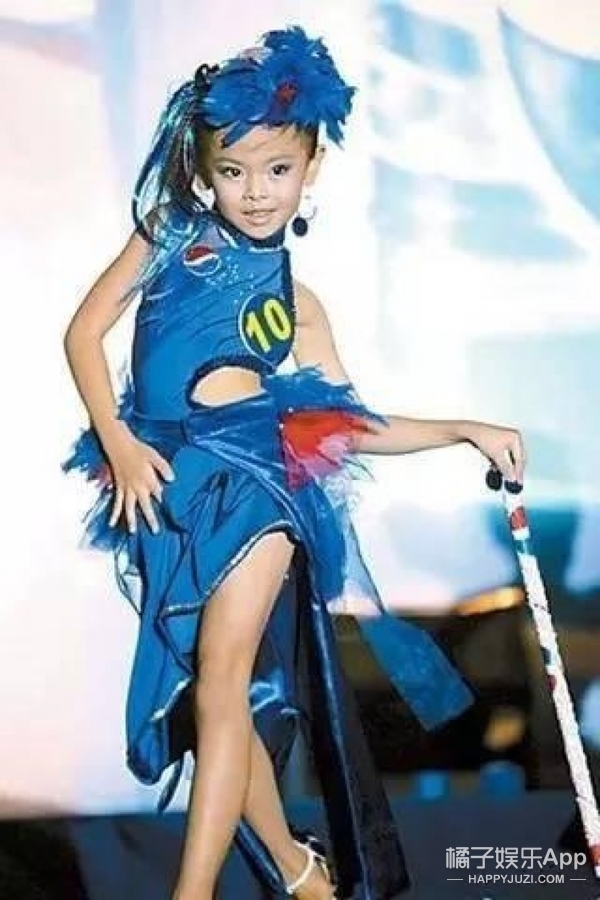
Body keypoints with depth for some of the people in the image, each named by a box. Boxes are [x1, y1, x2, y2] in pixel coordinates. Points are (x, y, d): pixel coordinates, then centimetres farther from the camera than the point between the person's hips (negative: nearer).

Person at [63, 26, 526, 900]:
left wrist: (468, 430, 13)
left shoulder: (295, 299, 16)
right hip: (165, 474, 0)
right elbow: (85, 332, 6)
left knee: (224, 685, -15)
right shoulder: (169, 238, 11)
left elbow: (349, 426, 18)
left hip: (252, 474, 0)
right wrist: (117, 444, -5)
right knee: (218, 690, 0)